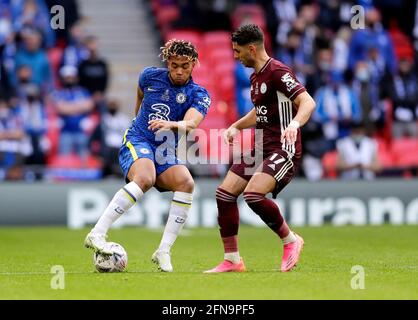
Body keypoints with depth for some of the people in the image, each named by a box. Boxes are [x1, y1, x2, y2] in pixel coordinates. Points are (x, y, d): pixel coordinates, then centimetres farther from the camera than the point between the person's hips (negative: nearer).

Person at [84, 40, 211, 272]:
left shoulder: (199, 95, -4)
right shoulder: (150, 76, 1)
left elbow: (191, 124, -24)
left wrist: (171, 124, -44)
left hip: (166, 153, 2)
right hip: (138, 142, -2)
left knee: (186, 183, -28)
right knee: (145, 178, -35)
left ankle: (164, 252, -22)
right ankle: (97, 234, -40)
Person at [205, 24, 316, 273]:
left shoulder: (277, 72, -14)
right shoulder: (256, 76, 15)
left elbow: (308, 102, -24)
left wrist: (295, 123, -42)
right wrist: (236, 127, 21)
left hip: (282, 149, -10)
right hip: (261, 148, 10)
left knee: (253, 194, -28)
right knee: (224, 194, 1)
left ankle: (291, 240, -5)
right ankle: (232, 260, 9)